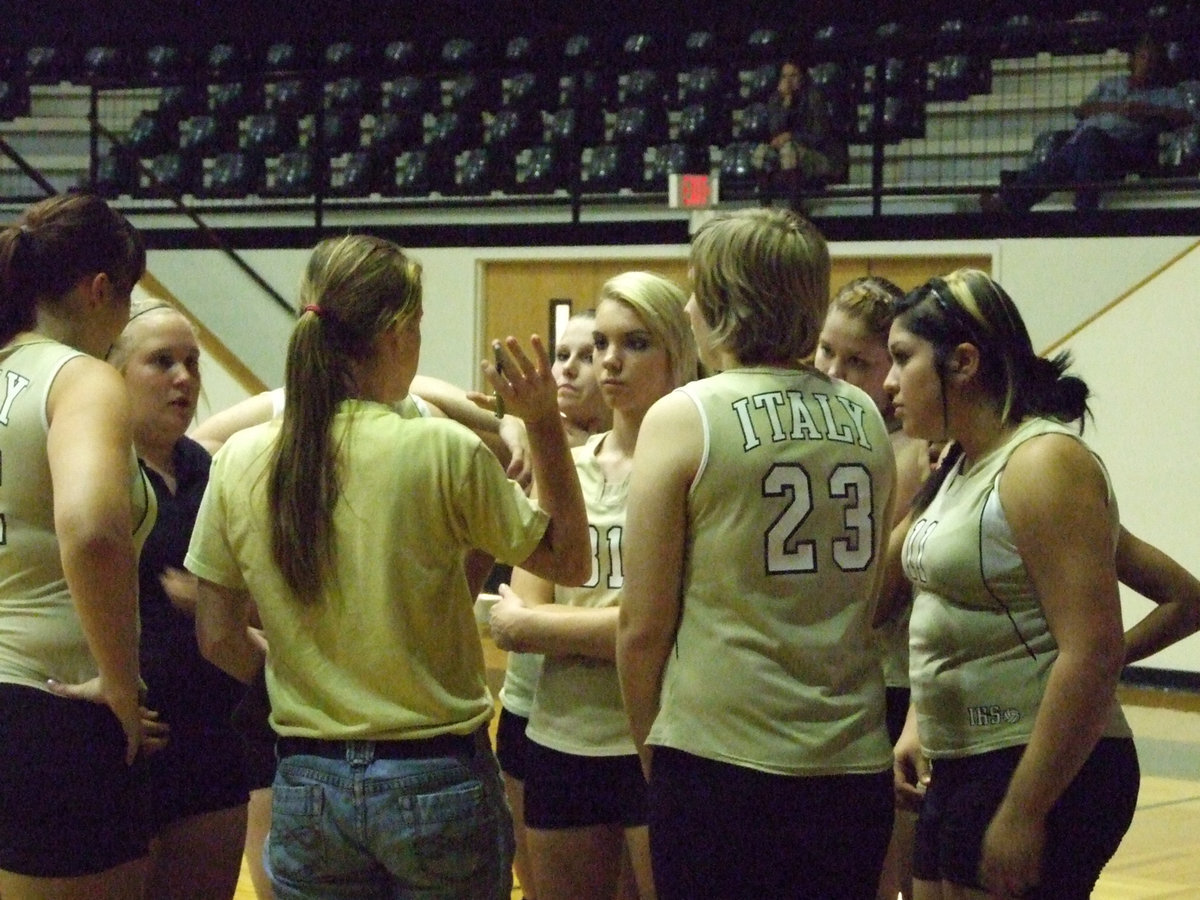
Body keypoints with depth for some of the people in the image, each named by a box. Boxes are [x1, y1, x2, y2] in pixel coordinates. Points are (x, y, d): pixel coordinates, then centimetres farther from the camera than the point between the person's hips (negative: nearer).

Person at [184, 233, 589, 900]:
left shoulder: (240, 462, -2)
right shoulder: (444, 451, -12)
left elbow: (218, 639, 4)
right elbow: (570, 561, -1)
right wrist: (544, 424, 3)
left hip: (307, 787, 3)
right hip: (435, 781, -3)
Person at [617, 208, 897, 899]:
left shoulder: (684, 418, -6)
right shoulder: (865, 417, 8)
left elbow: (642, 627, -6)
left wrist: (647, 741, 8)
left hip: (721, 759, -4)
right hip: (856, 763, 5)